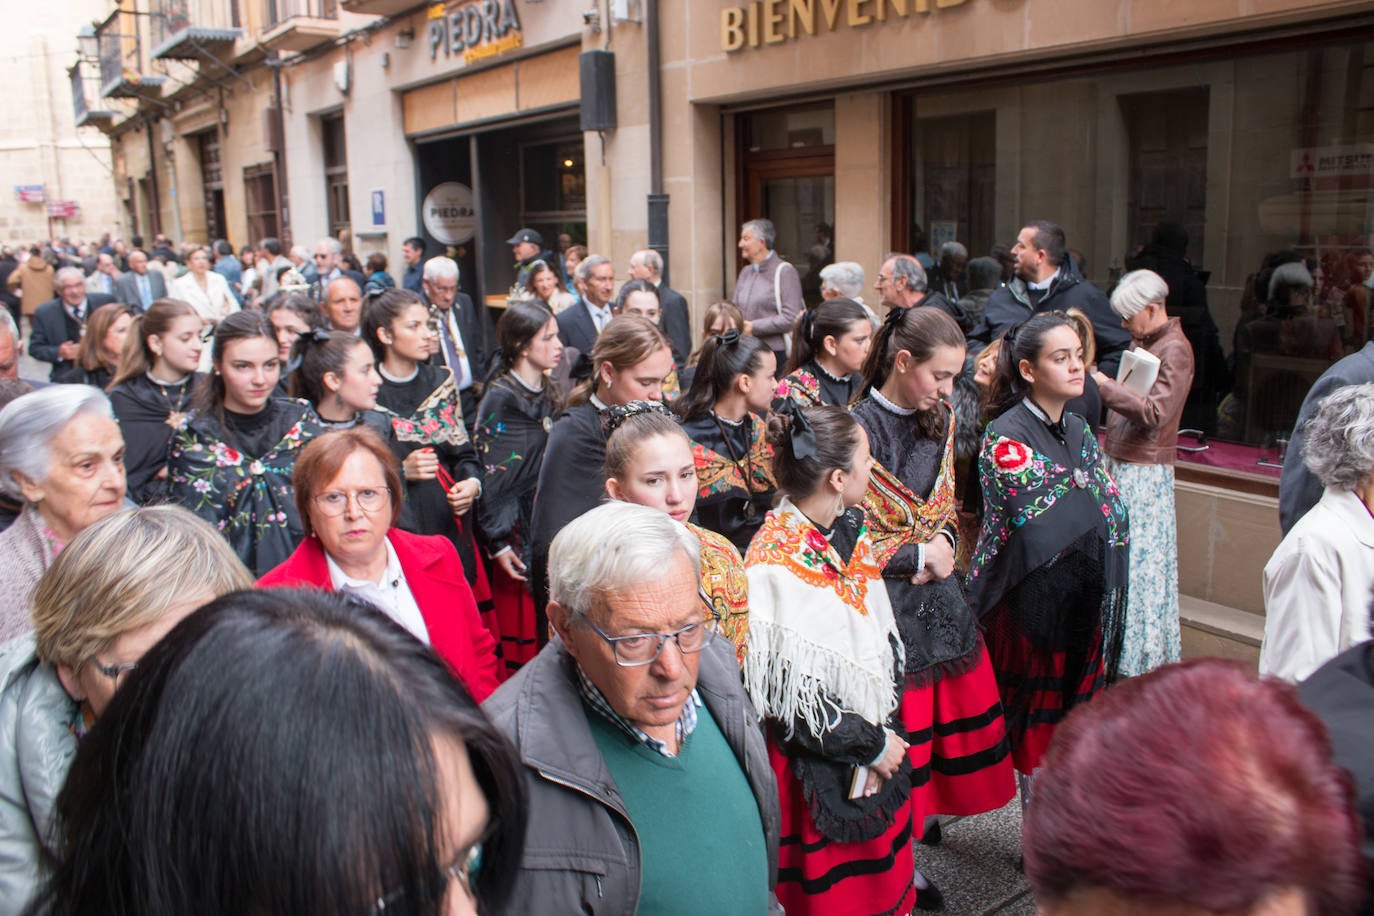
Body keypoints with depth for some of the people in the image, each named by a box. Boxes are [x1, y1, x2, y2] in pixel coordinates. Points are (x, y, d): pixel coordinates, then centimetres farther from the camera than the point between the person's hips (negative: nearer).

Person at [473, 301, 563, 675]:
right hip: (517, 529, -7)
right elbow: (489, 476, -12)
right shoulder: (501, 399, -10)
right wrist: (498, 543, -13)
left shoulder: (550, 394, 11)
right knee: (519, 632, 0)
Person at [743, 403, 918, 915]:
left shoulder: (849, 528, -1)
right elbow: (789, 697, -21)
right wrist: (872, 744, -11)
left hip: (876, 739, 7)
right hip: (819, 766, -7)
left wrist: (885, 729, -5)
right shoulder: (776, 567, -25)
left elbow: (882, 634, 6)